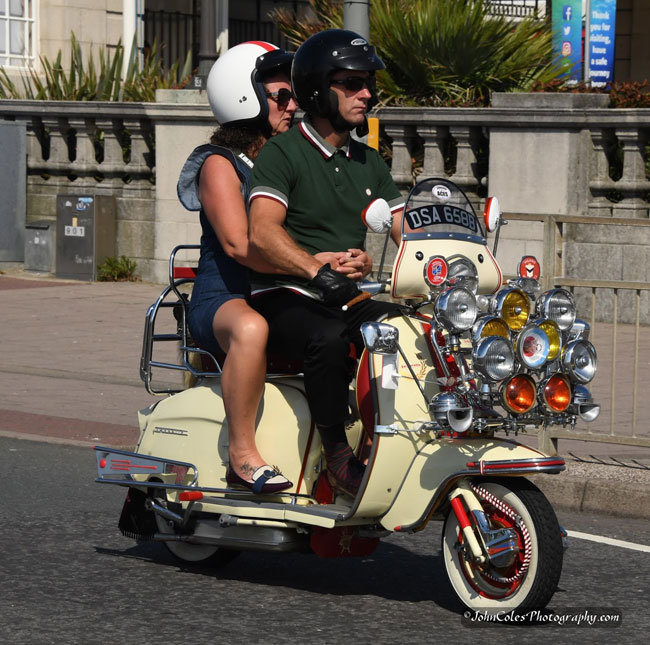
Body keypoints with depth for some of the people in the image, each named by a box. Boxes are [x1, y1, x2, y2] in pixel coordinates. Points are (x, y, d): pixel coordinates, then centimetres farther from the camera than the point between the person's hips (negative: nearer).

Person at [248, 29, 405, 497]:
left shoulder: (369, 163, 17)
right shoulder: (284, 152, -6)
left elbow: (408, 234, 14)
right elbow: (262, 231, -21)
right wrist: (317, 269, -36)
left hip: (348, 297, 6)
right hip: (286, 299, -6)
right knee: (329, 339, -37)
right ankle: (337, 455, -28)